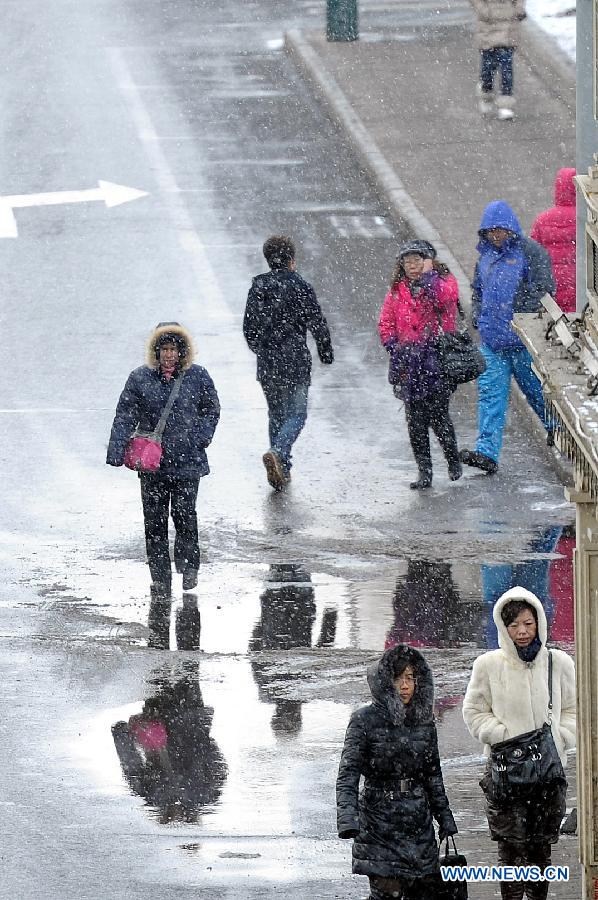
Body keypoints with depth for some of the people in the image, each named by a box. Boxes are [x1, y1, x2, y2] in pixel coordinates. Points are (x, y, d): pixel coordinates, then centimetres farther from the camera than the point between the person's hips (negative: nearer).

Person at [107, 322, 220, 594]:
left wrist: (201, 437, -2)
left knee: (184, 514, -7)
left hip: (187, 462, -1)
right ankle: (160, 576, 11)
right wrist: (116, 452, -7)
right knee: (155, 519, 3)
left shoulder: (197, 377, 2)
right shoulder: (140, 378, 0)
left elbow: (211, 410, 14)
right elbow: (125, 416, 1)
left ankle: (188, 566, 12)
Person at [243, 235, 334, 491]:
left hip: (266, 364, 4)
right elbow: (317, 323, -9)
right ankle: (278, 452, -24)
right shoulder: (300, 287, -10)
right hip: (295, 363, -4)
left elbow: (249, 326, 10)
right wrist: (326, 353, 5)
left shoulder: (258, 286, 3)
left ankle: (282, 470, 17)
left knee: (276, 414, 17)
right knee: (296, 414, 1)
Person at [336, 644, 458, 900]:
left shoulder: (424, 720, 6)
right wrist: (347, 818, -28)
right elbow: (348, 774, -14)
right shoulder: (365, 720, -8)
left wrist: (444, 816, 16)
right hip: (379, 821, -5)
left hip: (418, 820, 5)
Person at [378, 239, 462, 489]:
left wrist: (427, 274, -10)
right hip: (409, 361, 4)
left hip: (437, 356, -4)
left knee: (437, 413, -9)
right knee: (415, 419, 1)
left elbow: (441, 297, -21)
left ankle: (453, 459, 15)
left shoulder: (445, 282, 3)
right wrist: (393, 346, 2)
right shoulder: (397, 290, 14)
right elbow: (386, 323, 17)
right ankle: (424, 471, 6)